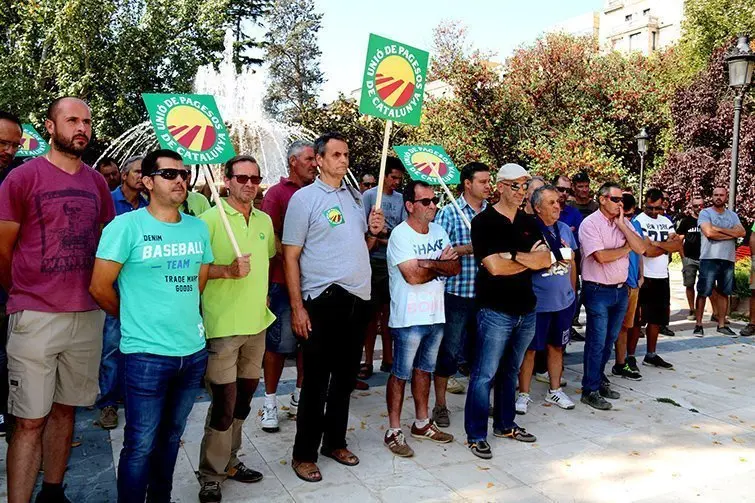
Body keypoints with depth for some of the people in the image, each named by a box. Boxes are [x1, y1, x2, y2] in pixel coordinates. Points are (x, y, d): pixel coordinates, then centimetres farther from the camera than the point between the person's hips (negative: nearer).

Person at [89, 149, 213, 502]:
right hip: (147, 354, -5)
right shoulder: (126, 226, -9)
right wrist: (137, 318, 6)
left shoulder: (198, 228, 7)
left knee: (171, 437, 18)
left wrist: (182, 315, 11)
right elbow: (100, 288, -6)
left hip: (193, 350, 5)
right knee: (141, 444, 4)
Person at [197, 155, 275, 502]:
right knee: (224, 403, -3)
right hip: (222, 326, -6)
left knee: (243, 398, 16)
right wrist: (228, 270, -24)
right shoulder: (209, 219, -9)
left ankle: (229, 461, 34)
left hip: (256, 323, 7)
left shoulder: (264, 221, 10)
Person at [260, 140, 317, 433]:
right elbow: (270, 237, -9)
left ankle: (299, 397, 27)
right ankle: (270, 402, 16)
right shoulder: (277, 193, -2)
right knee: (278, 343, 2)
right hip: (284, 281, -5)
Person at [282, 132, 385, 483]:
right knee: (316, 380, 2)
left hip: (358, 298, 6)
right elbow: (290, 257, -9)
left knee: (345, 376, 16)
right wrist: (297, 307, -15)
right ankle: (304, 454, 17)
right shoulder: (304, 198, -6)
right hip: (324, 299, -6)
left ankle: (335, 441, 31)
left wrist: (373, 233, -1)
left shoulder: (356, 197, 12)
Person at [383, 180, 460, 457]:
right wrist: (441, 263, -6)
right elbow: (413, 276, -23)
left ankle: (421, 423, 32)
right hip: (409, 318, -7)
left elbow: (456, 267, 0)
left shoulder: (439, 231, 8)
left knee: (424, 370, 18)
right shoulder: (400, 234, -14)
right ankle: (393, 431, 14)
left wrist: (428, 263, -18)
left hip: (436, 315, 7)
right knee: (400, 374, 2)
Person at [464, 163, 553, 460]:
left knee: (511, 371, 18)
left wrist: (514, 255, -17)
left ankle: (505, 425, 32)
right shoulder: (484, 221, -9)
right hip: (496, 311, -6)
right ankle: (476, 435, 11)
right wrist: (531, 260, -7)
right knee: (485, 375, 0)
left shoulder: (528, 222, 10)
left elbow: (546, 260, -2)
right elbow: (495, 266, -20)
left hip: (526, 310, 7)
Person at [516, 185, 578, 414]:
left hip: (564, 301, 5)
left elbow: (571, 263, 15)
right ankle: (523, 394, 18)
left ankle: (554, 390, 32)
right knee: (530, 349, 5)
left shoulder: (565, 229, 6)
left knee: (556, 346, 17)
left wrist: (572, 292, 17)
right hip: (537, 302, -5)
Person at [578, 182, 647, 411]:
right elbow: (601, 257, -21)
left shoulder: (625, 222, 8)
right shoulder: (590, 224, -12)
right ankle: (590, 390, 9)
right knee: (597, 342, -1)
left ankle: (599, 379, 32)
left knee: (610, 340, 16)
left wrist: (622, 225, -9)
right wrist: (626, 248, -5)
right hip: (598, 291, -7)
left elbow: (641, 248, -4)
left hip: (621, 289, 7)